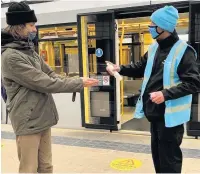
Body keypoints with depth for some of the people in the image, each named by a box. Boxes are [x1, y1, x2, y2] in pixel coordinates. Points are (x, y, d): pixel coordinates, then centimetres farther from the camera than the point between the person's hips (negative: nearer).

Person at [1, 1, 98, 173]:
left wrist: (77, 83, -5)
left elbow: (50, 75, 10)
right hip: (28, 121, -8)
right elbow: (44, 83, -21)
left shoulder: (29, 50, 11)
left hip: (42, 117, 8)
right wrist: (79, 83, -15)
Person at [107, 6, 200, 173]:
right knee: (157, 153, 21)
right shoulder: (154, 48, 9)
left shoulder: (184, 51, -17)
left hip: (170, 115, -8)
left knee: (169, 157, 4)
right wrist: (121, 69, 6)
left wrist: (166, 94, -28)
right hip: (155, 112, 8)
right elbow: (141, 69, 22)